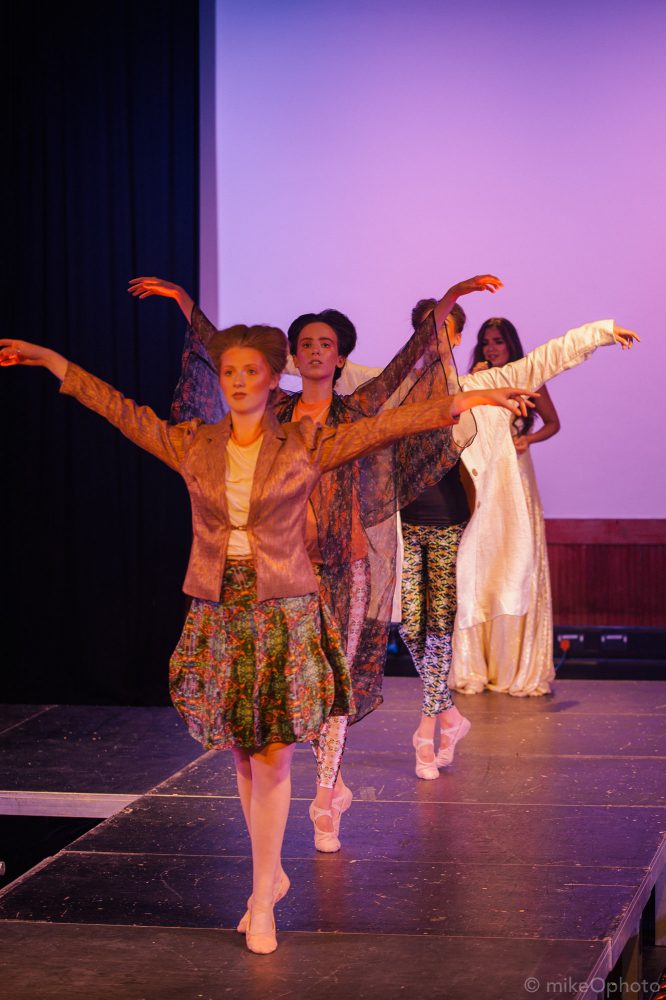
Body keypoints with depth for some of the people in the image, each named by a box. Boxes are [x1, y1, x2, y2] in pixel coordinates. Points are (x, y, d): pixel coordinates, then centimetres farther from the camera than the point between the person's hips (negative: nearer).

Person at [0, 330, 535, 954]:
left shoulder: (306, 446, -1)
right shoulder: (191, 446, 5)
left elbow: (387, 425, -5)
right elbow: (120, 410, 9)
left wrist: (470, 401, -13)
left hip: (283, 614, -2)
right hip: (217, 614, 3)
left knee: (271, 754, -4)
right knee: (242, 753, 9)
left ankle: (262, 900, 3)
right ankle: (271, 873, 25)